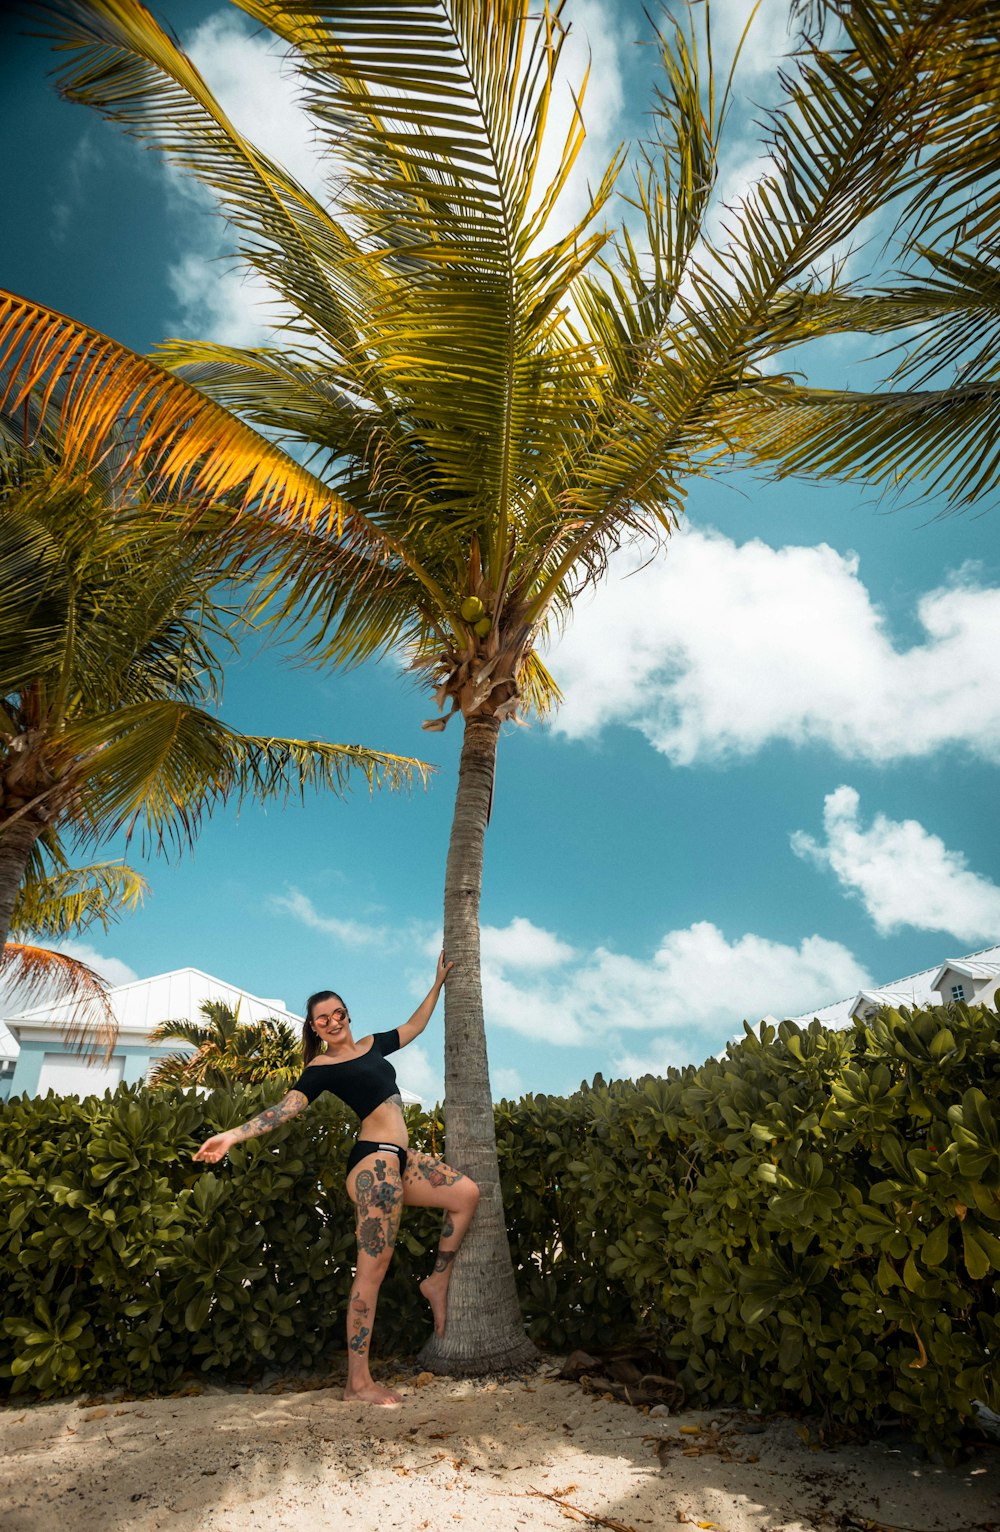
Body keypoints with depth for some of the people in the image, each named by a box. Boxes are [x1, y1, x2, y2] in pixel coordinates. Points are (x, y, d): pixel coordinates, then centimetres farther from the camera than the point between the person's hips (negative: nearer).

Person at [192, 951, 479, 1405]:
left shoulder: (371, 1045, 17)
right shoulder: (321, 1068, -2)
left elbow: (414, 1026, 27)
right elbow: (288, 1106, -14)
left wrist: (438, 983, 29)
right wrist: (233, 1135, -25)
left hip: (398, 1160, 8)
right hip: (374, 1161, -8)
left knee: (467, 1193, 6)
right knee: (372, 1267, -7)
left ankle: (437, 1282, 16)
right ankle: (358, 1381, 0)